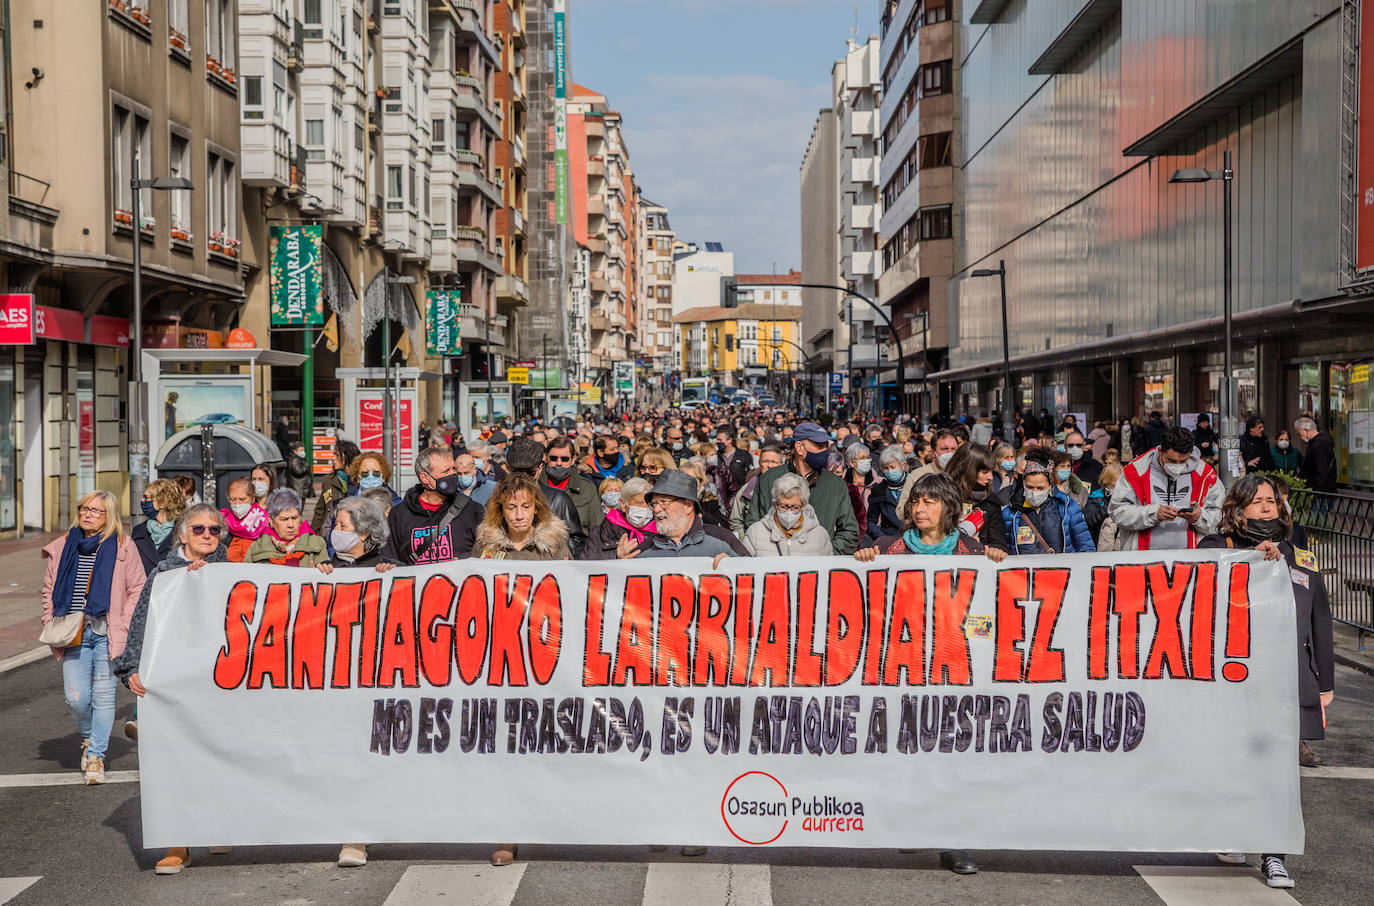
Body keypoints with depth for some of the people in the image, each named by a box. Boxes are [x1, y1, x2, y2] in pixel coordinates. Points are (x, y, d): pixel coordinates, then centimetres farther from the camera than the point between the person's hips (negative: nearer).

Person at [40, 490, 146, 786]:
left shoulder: (123, 547, 0)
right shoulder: (62, 547, 10)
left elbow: (137, 589, 2)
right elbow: (49, 590, 18)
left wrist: (123, 627, -5)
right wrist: (51, 626, 7)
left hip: (107, 633, -3)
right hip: (73, 635, 3)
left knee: (103, 695, -1)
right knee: (76, 698, -1)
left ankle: (96, 755, 11)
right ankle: (88, 737, 28)